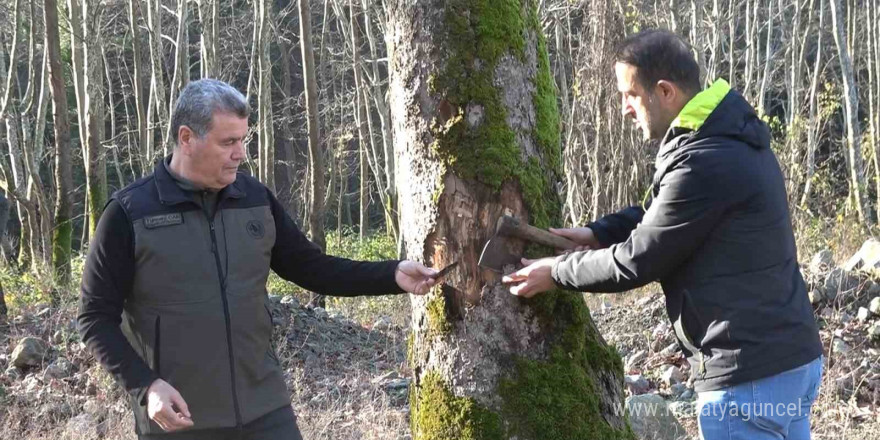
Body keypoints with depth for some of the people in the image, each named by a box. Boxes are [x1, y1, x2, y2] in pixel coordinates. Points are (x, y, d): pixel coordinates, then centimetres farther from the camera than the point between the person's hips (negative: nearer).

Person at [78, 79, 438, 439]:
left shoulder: (255, 199, 4)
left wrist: (392, 275, 0)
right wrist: (145, 386, -19)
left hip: (265, 410, 4)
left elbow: (311, 267, 12)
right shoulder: (130, 213, -9)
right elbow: (97, 317, -6)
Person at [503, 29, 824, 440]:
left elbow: (637, 262, -14)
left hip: (750, 377, -10)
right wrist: (596, 233, 9)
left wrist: (557, 272, 0)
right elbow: (661, 214, 22)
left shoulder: (704, 164, -23)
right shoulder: (730, 137, 9)